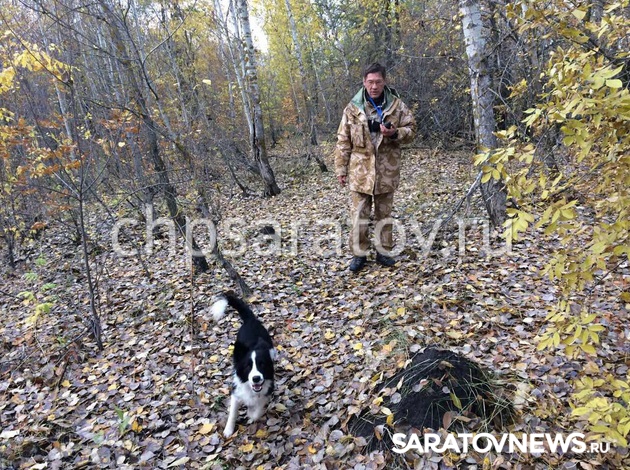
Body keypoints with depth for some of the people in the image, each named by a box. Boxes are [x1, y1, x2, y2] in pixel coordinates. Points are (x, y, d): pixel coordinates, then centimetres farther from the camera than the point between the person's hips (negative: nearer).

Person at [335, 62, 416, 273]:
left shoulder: (397, 105, 1)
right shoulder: (353, 108, 0)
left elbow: (411, 130, 5)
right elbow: (343, 142, 2)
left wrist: (395, 133, -17)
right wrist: (341, 169, -1)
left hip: (387, 170, 1)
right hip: (360, 170, -1)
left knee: (384, 214, 11)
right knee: (359, 214, 2)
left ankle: (383, 252, 24)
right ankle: (359, 254, 13)